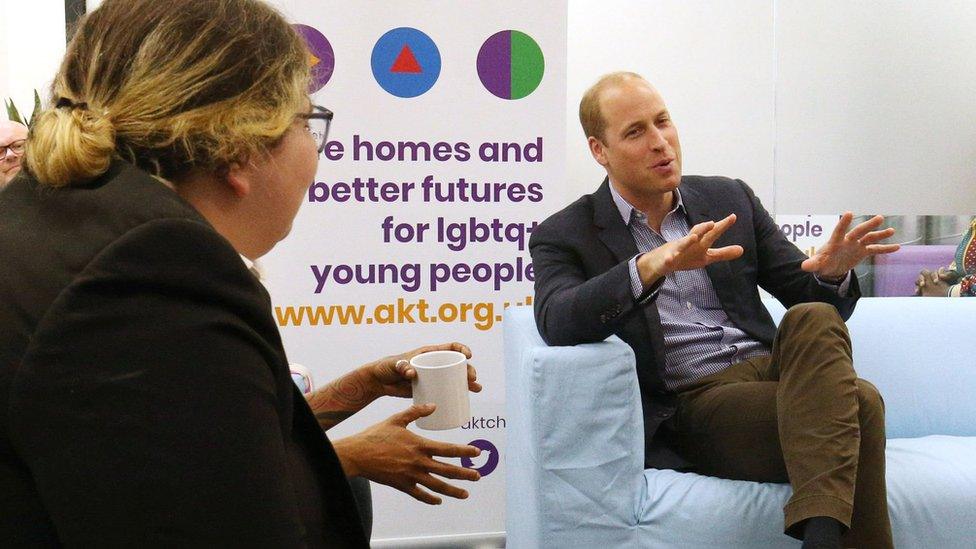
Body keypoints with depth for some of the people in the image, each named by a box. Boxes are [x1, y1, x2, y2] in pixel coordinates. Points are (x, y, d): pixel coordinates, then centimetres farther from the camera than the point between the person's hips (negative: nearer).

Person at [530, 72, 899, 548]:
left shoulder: (730, 200, 16)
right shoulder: (565, 236, 4)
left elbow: (805, 292, 16)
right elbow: (556, 324, -18)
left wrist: (833, 273, -11)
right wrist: (652, 265, -33)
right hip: (690, 406, -5)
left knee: (814, 317, -32)